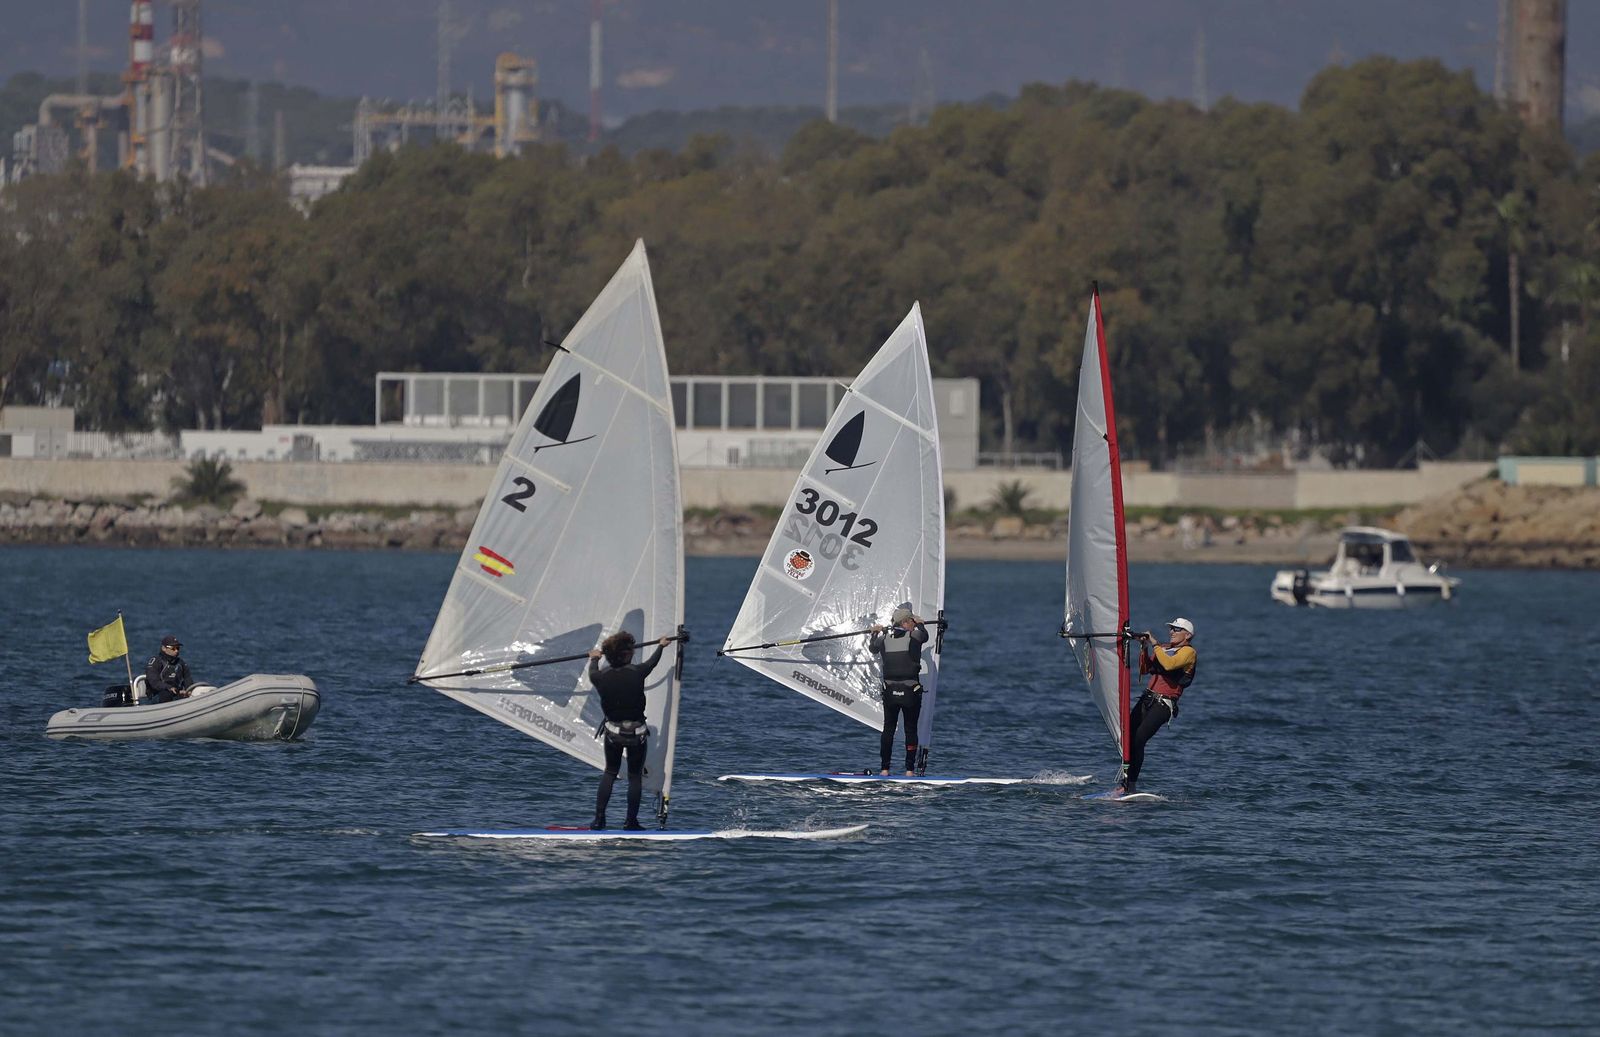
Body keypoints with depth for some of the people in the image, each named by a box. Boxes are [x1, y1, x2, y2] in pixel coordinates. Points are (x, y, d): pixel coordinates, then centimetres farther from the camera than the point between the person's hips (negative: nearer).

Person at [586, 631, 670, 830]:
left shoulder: (601, 678, -10)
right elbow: (652, 662, 8)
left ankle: (599, 819, 11)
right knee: (635, 775, 11)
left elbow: (593, 673, 16)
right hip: (636, 732, -2)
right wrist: (661, 646, 30)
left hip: (613, 731, 2)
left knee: (610, 772, 18)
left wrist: (594, 658, 39)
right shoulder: (636, 673, -14)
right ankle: (631, 821, 9)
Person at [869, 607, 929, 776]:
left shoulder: (884, 639, 1)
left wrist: (875, 633, 45)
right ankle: (909, 770, 3)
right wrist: (920, 624, 40)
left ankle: (884, 769, 8)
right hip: (911, 691, -3)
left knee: (888, 728, 10)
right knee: (911, 729, 5)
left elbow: (873, 648, 24)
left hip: (890, 691, 3)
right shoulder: (914, 637, -8)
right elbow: (924, 636, 17)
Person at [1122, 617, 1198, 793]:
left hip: (1164, 704, -8)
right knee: (1128, 738, -5)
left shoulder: (1188, 652, -3)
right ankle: (1125, 782, 0)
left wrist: (1154, 644, -15)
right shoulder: (1165, 648, 22)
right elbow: (1145, 669, 24)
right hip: (1147, 699, 8)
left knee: (1138, 741, -20)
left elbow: (1168, 664, -21)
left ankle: (1131, 785, -17)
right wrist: (1144, 648, 11)